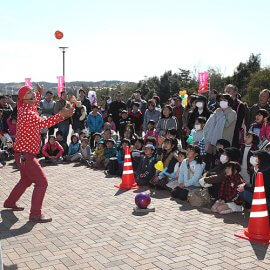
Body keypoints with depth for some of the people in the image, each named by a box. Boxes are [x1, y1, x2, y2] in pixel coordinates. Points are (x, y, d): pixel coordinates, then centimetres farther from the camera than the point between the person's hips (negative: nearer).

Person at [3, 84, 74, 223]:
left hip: (23, 153, 11)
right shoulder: (26, 113, -23)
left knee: (26, 180, 28)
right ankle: (35, 214, -7)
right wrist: (61, 115, -48)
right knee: (42, 182, -11)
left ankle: (10, 202, 44)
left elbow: (33, 106, 34)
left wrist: (40, 93, 36)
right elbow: (42, 123, -40)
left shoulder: (24, 108, 7)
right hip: (25, 155, -11)